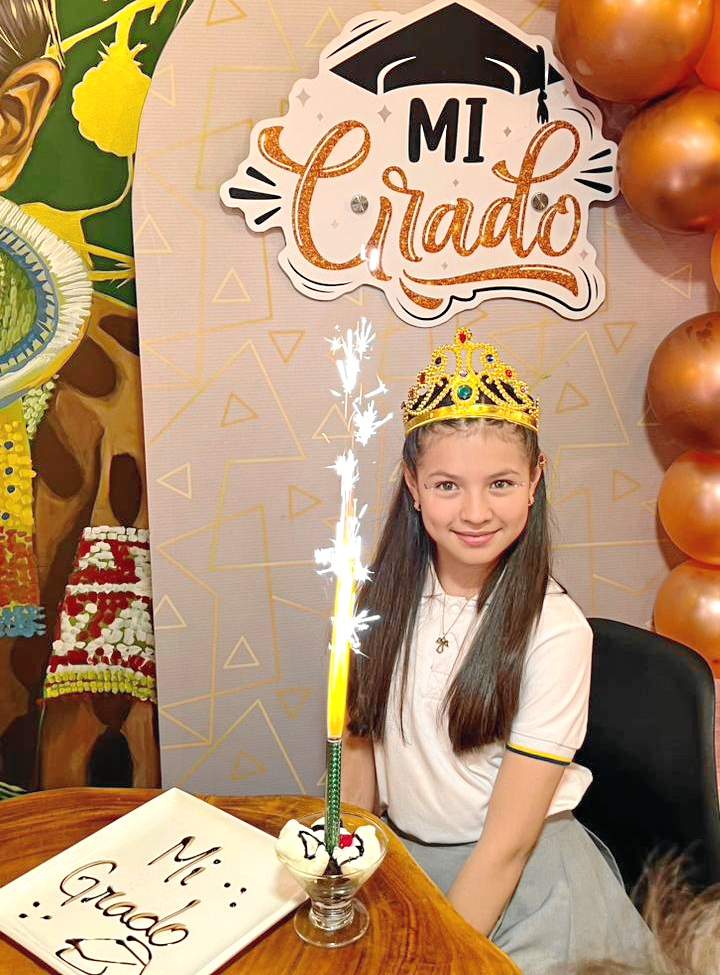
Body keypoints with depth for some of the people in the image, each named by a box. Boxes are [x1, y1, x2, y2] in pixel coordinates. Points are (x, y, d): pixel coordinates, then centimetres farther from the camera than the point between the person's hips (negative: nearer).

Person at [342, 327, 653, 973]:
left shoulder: (555, 630, -18)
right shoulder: (386, 597, -5)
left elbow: (507, 843, -15)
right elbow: (360, 750, 3)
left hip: (521, 875, -3)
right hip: (400, 850, 4)